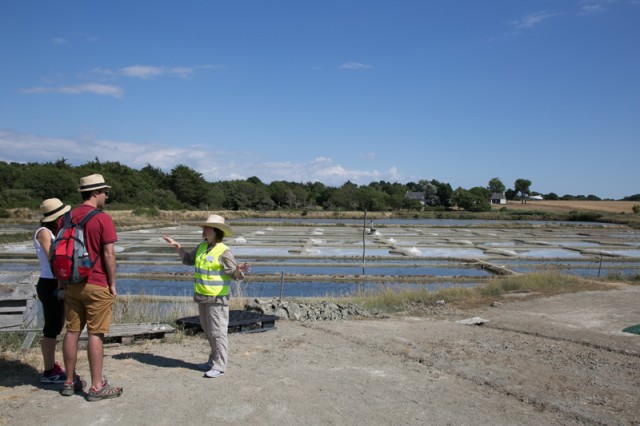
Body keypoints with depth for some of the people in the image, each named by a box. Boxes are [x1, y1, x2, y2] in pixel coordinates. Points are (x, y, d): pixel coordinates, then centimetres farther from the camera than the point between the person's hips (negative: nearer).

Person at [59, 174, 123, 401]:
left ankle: (69, 382, 24)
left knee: (72, 332, 13)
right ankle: (97, 387, 7)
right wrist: (113, 284, -6)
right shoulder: (103, 219, -13)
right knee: (95, 335, 0)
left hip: (72, 284, 6)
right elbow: (109, 254, -15)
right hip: (97, 286, -6)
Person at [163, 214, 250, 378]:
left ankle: (219, 366, 4)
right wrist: (177, 246, 11)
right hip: (202, 297, 8)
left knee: (217, 332, -4)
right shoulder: (202, 246, 7)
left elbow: (235, 275, -16)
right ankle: (214, 360, 30)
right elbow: (188, 259, 21)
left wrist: (239, 270, -38)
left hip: (217, 298, -8)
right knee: (208, 331, 17)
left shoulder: (224, 251, -16)